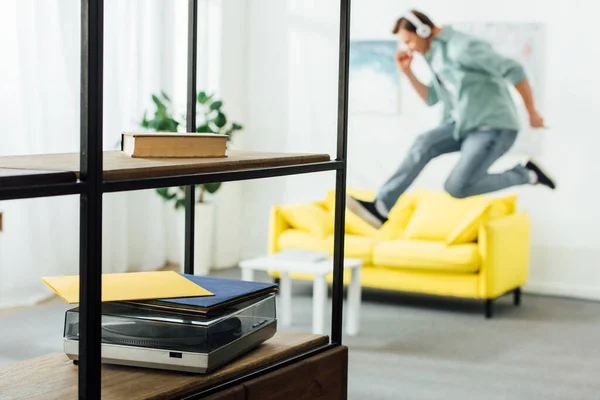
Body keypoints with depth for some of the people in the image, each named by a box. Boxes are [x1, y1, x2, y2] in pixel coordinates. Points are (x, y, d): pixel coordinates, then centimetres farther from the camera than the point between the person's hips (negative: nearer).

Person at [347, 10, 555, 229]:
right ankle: (380, 208, -17)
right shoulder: (436, 54, 12)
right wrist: (407, 71, 8)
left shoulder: (462, 47, -19)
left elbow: (513, 70, -21)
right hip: (467, 123, 9)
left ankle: (524, 175, 3)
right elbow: (431, 98, 21)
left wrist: (532, 113, -12)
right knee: (425, 144, -12)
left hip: (494, 127, -9)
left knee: (456, 188, -15)